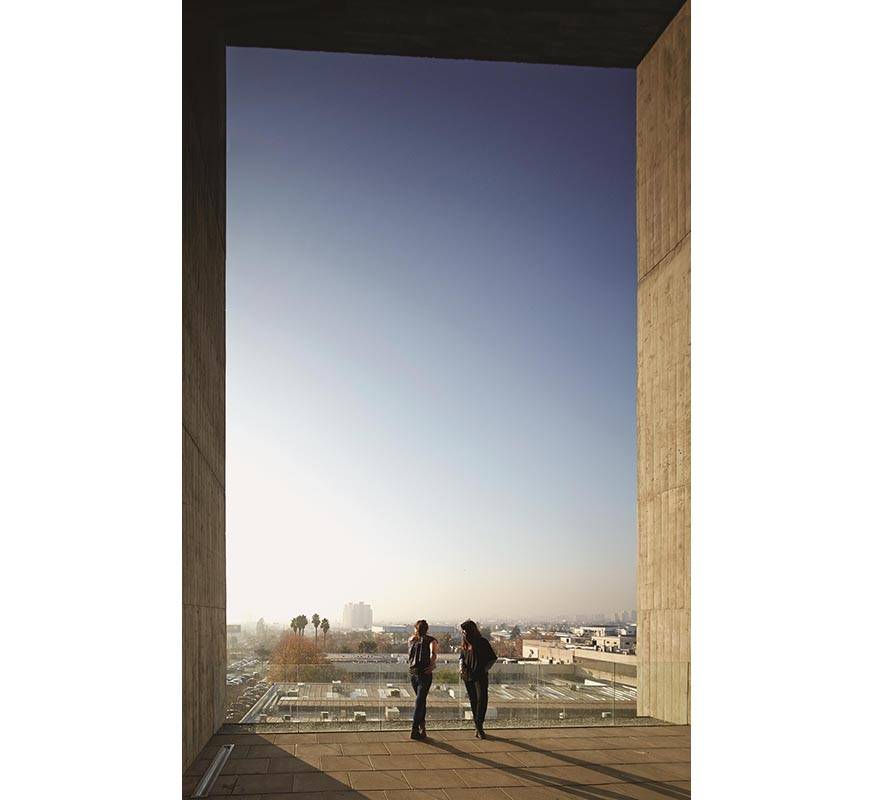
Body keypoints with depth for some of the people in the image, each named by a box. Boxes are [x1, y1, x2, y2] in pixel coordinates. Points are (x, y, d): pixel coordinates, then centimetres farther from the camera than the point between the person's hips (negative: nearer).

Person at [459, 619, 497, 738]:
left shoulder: (483, 642, -6)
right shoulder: (465, 643, 10)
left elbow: (493, 658, -1)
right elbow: (461, 656, 24)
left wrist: (484, 669, -9)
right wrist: (461, 665, 5)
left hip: (481, 676, -5)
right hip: (468, 676, 5)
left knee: (482, 699, -16)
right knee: (473, 701, 7)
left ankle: (479, 725, -13)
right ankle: (478, 728, 14)